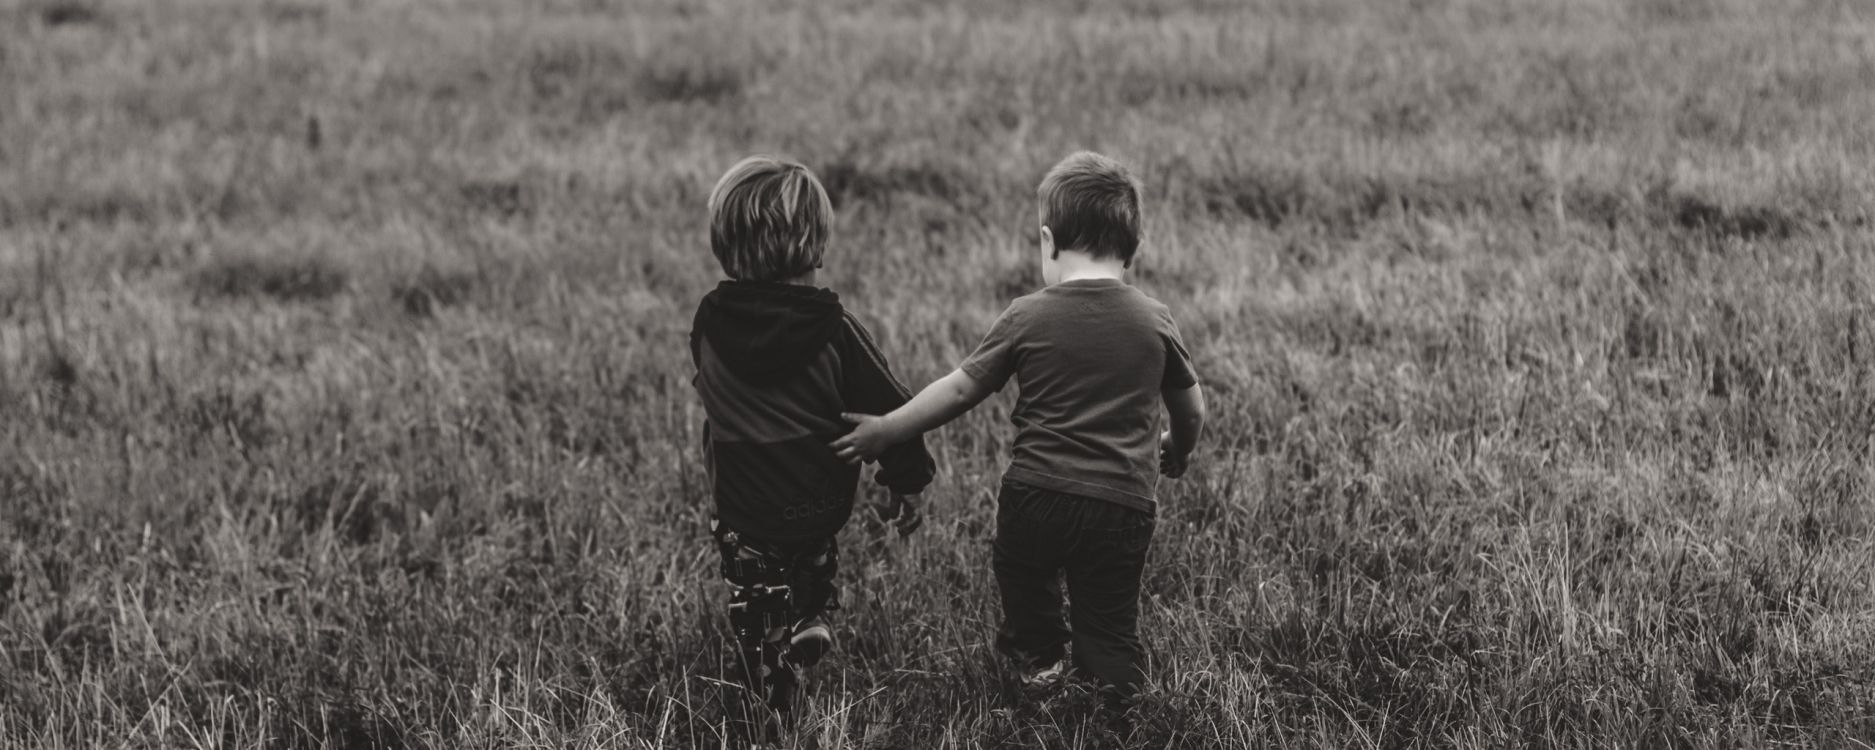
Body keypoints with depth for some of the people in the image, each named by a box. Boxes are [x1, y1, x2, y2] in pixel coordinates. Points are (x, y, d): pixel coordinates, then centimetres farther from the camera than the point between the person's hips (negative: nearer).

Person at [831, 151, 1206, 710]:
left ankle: (1039, 654, 46)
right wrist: (1177, 453, 32)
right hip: (1124, 505, 0)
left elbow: (961, 389, 0)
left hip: (1035, 492, 0)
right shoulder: (1155, 321, 1)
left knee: (1024, 576, 29)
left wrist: (887, 430, 11)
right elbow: (1192, 410, 10)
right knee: (1108, 619, 10)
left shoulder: (1027, 318, -4)